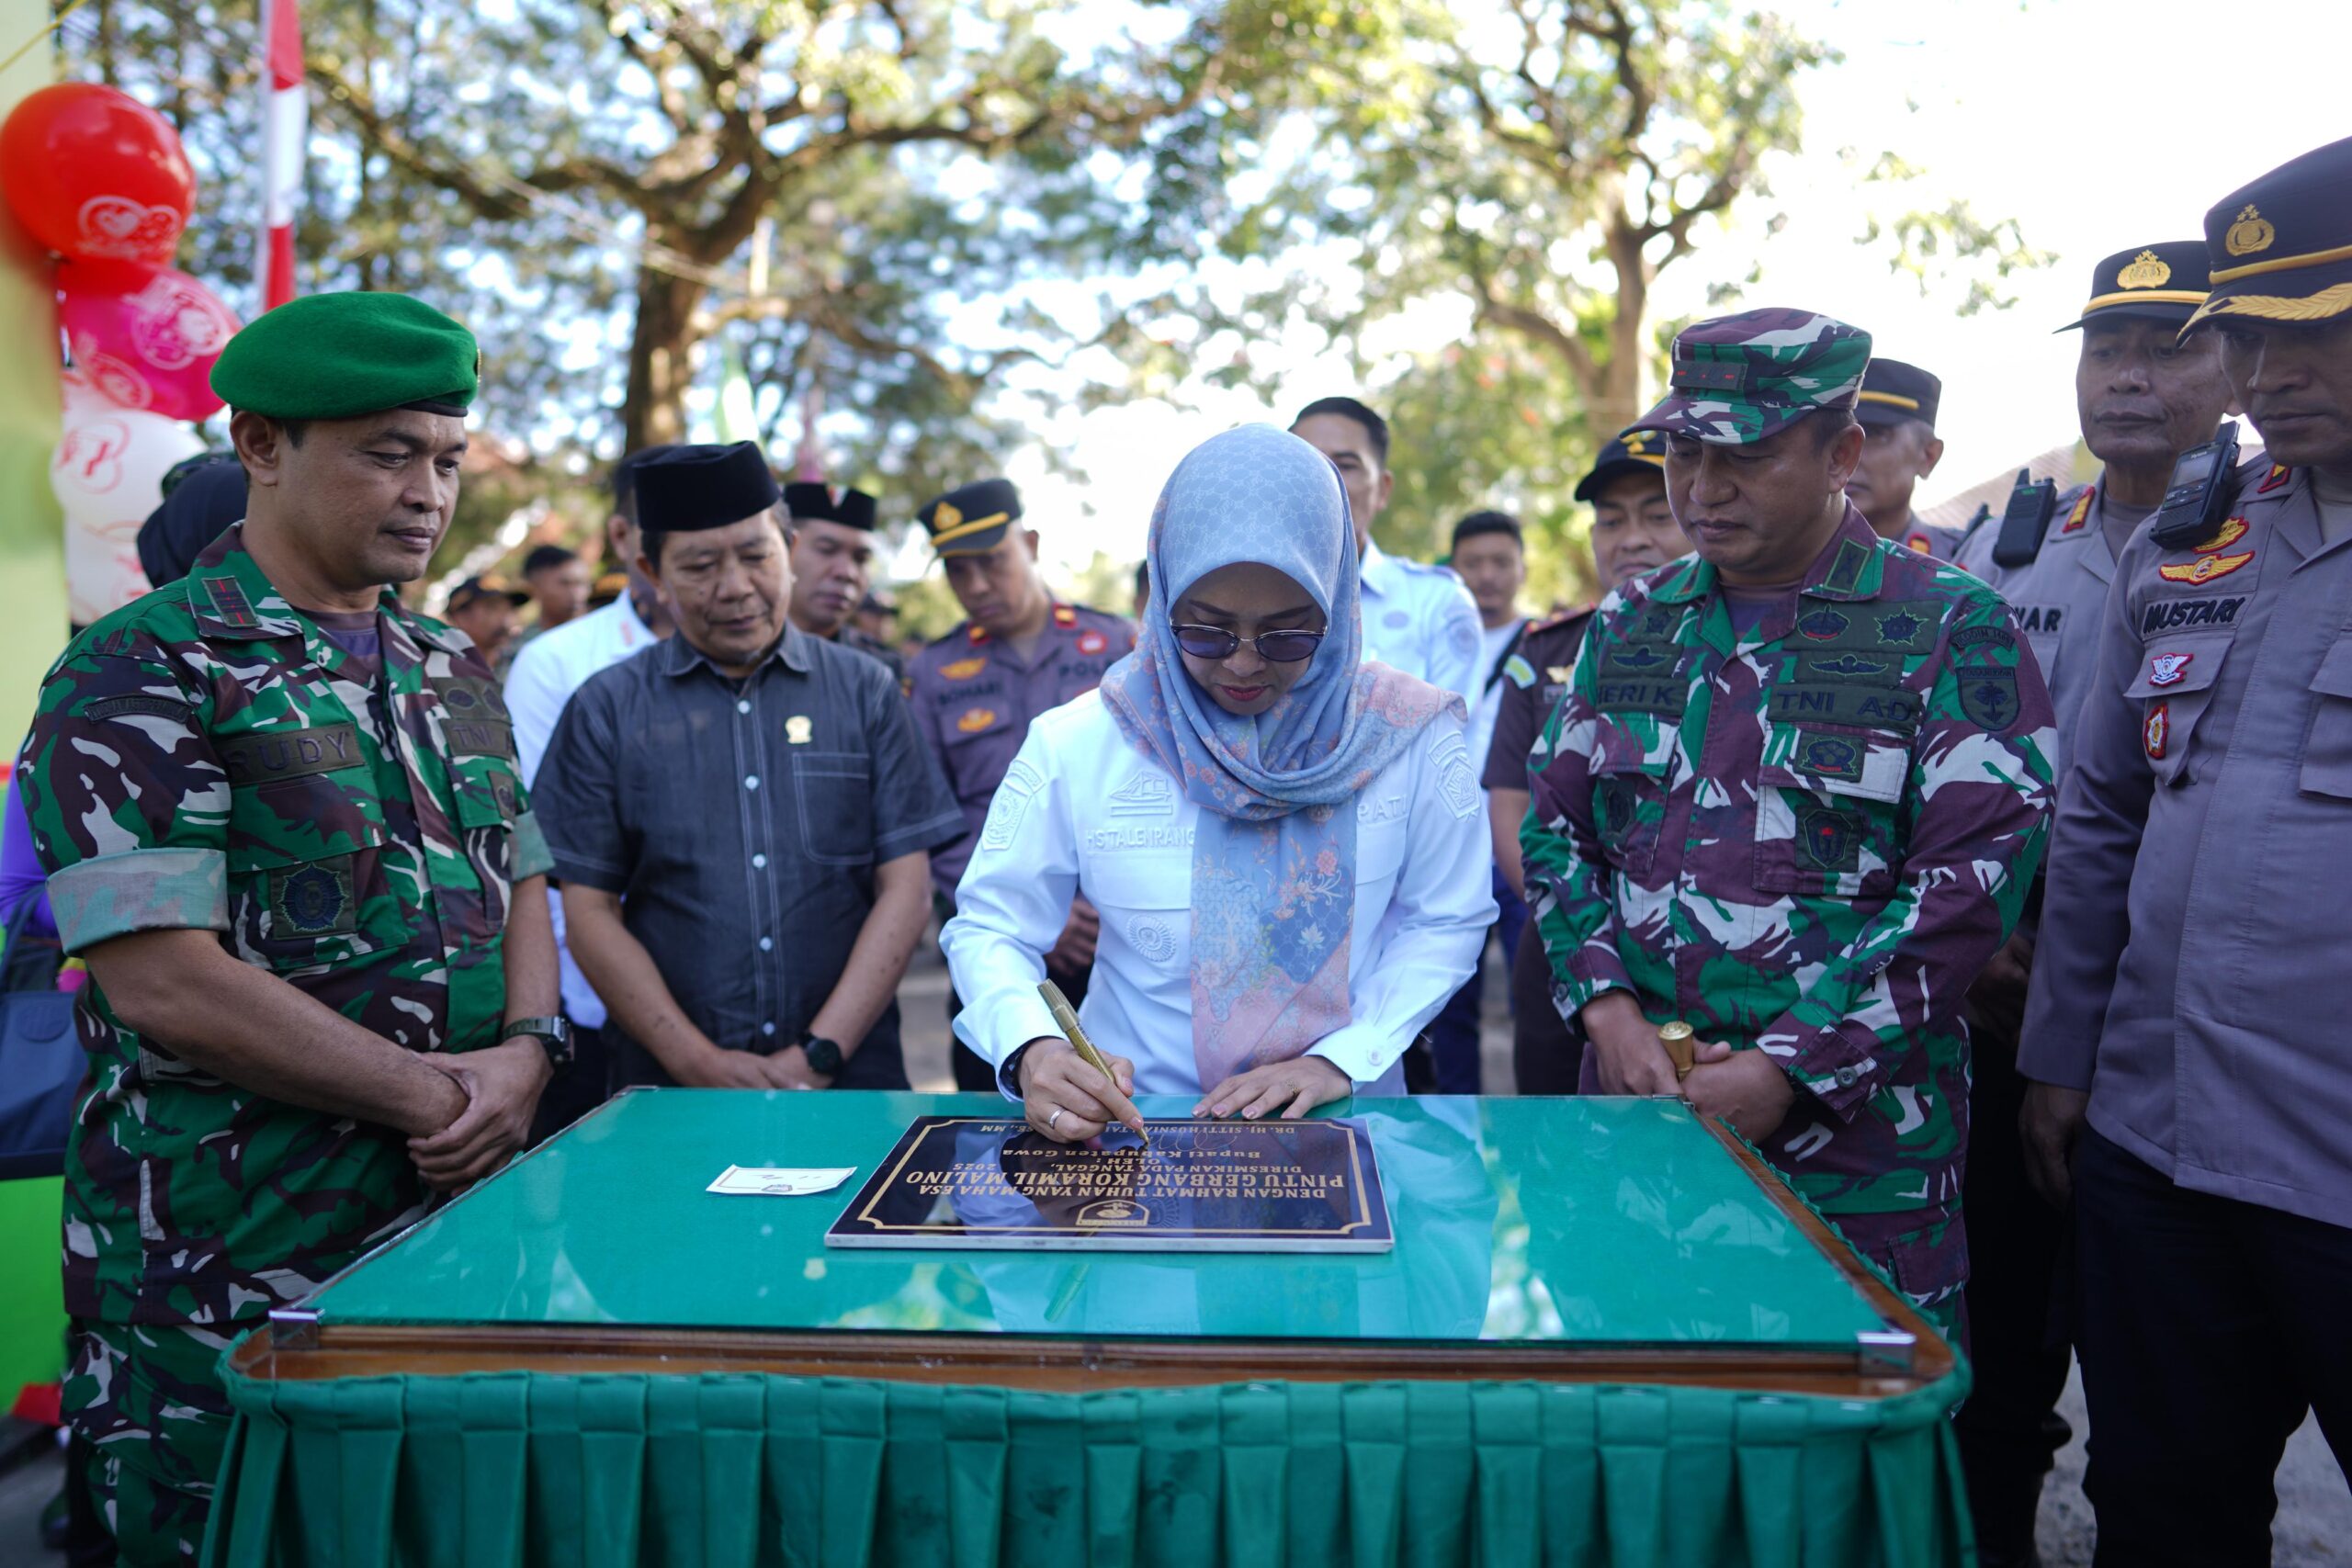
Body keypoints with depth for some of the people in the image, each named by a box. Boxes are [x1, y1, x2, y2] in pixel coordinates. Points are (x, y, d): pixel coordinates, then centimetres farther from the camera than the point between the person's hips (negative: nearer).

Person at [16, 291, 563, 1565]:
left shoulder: (452, 670, 10)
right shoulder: (142, 677, -12)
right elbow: (165, 985, -19)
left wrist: (525, 1052, -7)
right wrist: (436, 1098, -15)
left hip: (461, 1233, 6)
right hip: (230, 1286, -6)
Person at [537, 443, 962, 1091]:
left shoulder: (865, 691, 4)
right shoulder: (604, 711, 3)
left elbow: (906, 888, -1)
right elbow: (590, 914, 0)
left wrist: (820, 1055, -9)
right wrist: (698, 1063, -10)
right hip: (672, 1087, 0)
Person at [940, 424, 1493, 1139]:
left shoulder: (1404, 732, -3)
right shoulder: (1072, 746, -6)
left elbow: (1447, 919, 5)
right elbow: (989, 928, 0)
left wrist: (1346, 1057, -9)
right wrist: (1030, 1049, -21)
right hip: (1132, 1124, -1)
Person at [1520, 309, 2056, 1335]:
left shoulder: (1951, 630, -4)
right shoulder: (1630, 624, 10)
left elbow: (1976, 874, -11)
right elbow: (1555, 825, 10)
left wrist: (1792, 1066, -15)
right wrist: (1606, 1008, -5)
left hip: (1854, 1128, -3)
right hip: (1638, 1100, 4)